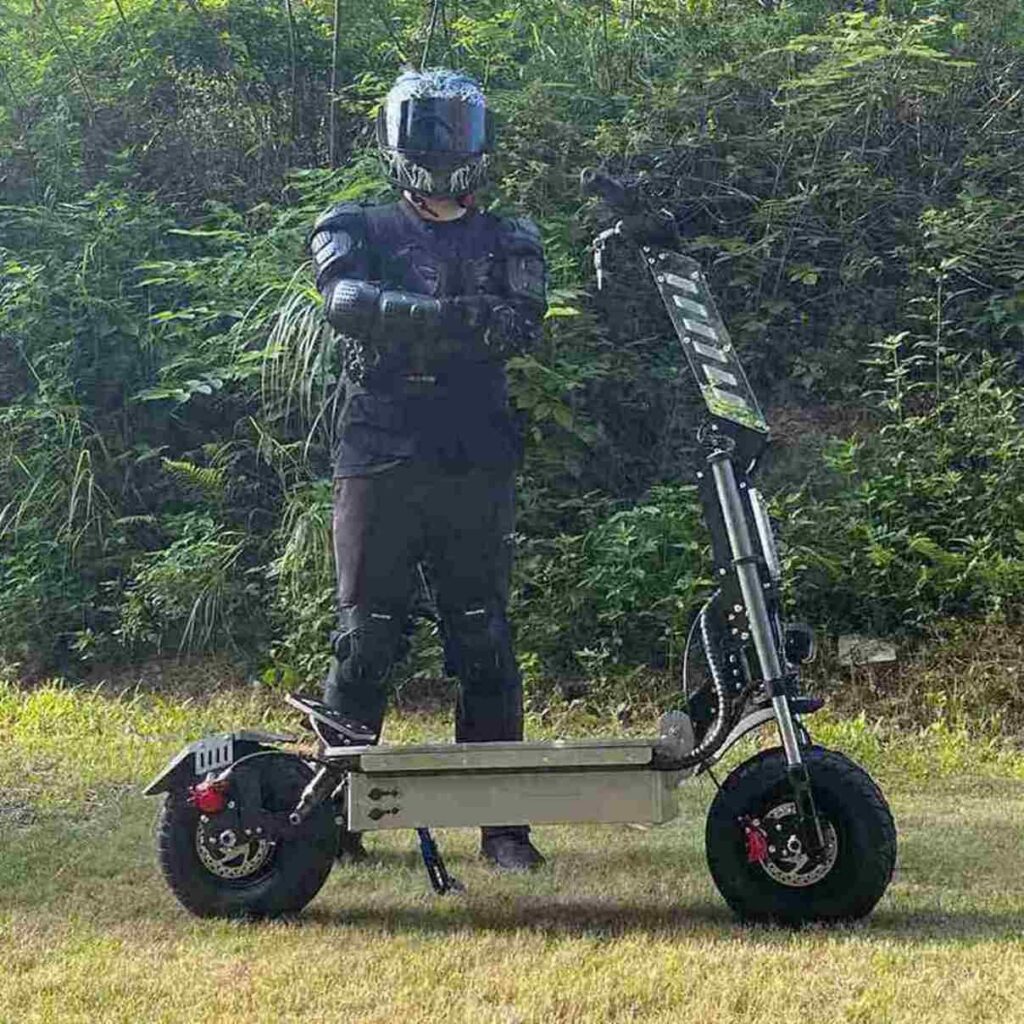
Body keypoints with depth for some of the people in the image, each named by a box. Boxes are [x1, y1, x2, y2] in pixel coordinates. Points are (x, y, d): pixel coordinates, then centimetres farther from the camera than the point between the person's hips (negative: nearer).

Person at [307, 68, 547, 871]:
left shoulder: (509, 242, 17)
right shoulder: (357, 231, 12)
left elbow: (524, 322, -4)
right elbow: (348, 301, -12)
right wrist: (446, 315, -30)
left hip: (476, 467, 1)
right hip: (377, 464, -1)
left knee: (485, 645, 1)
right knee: (365, 643, 0)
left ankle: (504, 825, 6)